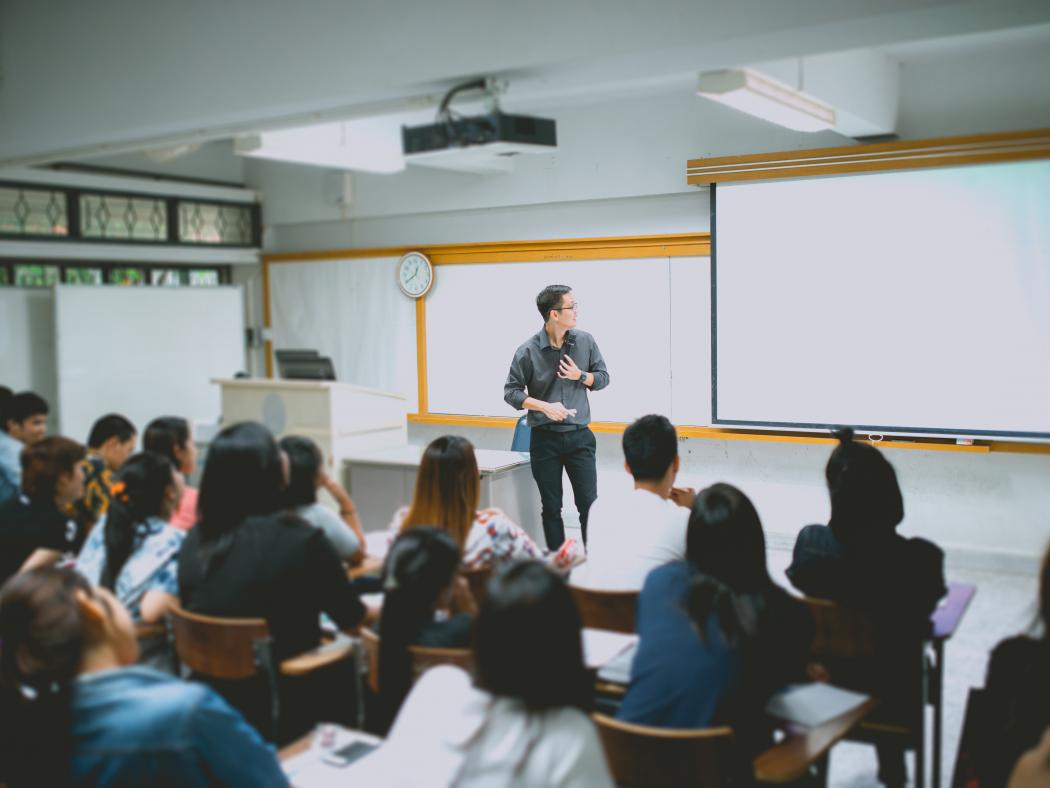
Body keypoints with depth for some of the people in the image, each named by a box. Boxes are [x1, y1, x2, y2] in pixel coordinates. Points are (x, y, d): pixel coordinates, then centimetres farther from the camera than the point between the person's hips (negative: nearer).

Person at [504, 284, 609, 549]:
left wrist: (581, 376, -12)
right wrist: (544, 406, -19)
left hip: (579, 437, 1)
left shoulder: (585, 342, -1)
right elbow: (511, 391, -5)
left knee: (589, 503, -1)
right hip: (545, 439, -1)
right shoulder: (528, 351, -9)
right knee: (551, 507, 8)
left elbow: (603, 377, 9)